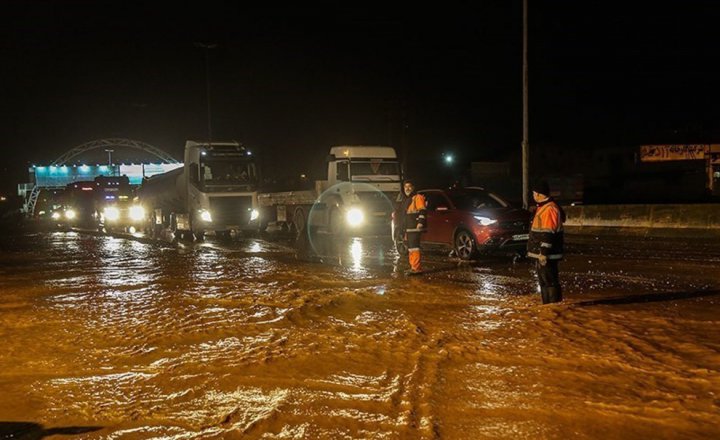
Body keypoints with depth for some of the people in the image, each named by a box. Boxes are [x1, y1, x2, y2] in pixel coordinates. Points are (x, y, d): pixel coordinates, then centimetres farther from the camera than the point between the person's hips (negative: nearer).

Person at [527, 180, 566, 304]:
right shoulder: (543, 207, 17)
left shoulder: (549, 209, -17)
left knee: (550, 281, -9)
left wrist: (544, 252, -23)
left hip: (546, 255, -11)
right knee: (544, 281, 16)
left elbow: (548, 234, -22)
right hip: (541, 253, 11)